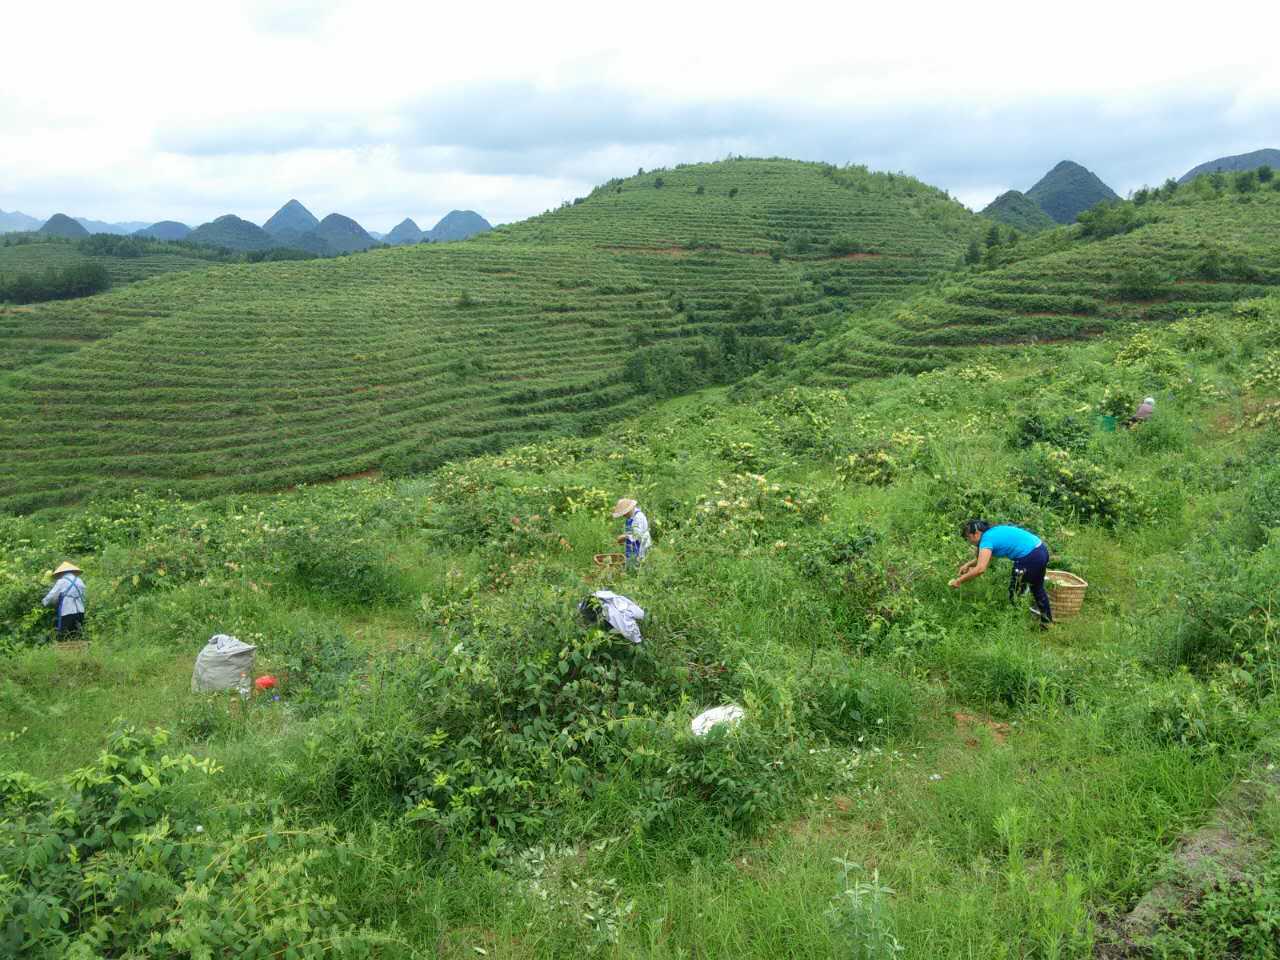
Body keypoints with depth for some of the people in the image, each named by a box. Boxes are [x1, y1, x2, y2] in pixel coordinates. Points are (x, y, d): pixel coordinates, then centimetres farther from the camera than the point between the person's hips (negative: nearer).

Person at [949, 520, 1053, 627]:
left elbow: (980, 569, -24)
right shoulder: (994, 531, 13)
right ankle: (1047, 622, 46)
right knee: (1037, 588, 29)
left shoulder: (987, 539, -14)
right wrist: (968, 564, 23)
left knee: (1015, 593, 8)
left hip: (1029, 557, -10)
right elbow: (984, 557, 31)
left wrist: (959, 581, -17)